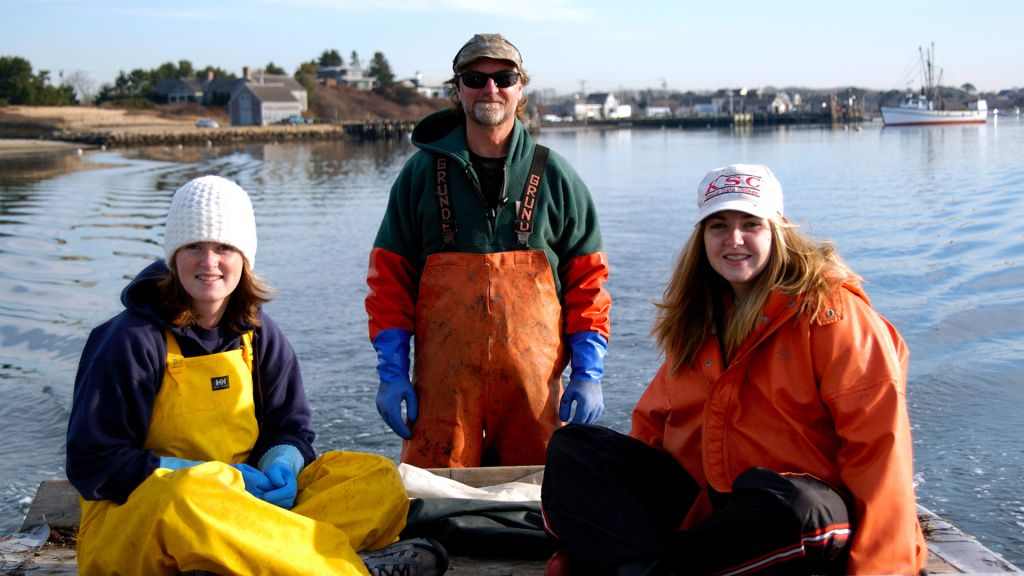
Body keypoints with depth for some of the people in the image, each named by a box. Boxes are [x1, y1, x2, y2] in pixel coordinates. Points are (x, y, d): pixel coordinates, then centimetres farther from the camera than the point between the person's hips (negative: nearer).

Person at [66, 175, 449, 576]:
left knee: (379, 477, -10)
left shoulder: (259, 336, 6)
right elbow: (92, 463, -11)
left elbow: (291, 429, 13)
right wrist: (215, 479, -18)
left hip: (242, 504, 5)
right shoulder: (132, 340, -9)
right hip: (132, 521, -5)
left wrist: (280, 467, -13)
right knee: (183, 495, -41)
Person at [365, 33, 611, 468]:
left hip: (535, 387, 1)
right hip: (441, 387, 0)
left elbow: (587, 279, 8)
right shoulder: (422, 172, 7)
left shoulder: (554, 177, 8)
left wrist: (587, 373, 0)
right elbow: (388, 279, 7)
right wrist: (391, 373, 0)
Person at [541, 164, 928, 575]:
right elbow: (656, 417, 17)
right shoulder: (698, 314, 14)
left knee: (790, 508, -41)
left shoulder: (827, 310, -7)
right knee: (571, 448, -6)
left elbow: (878, 440, -13)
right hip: (701, 498, 6)